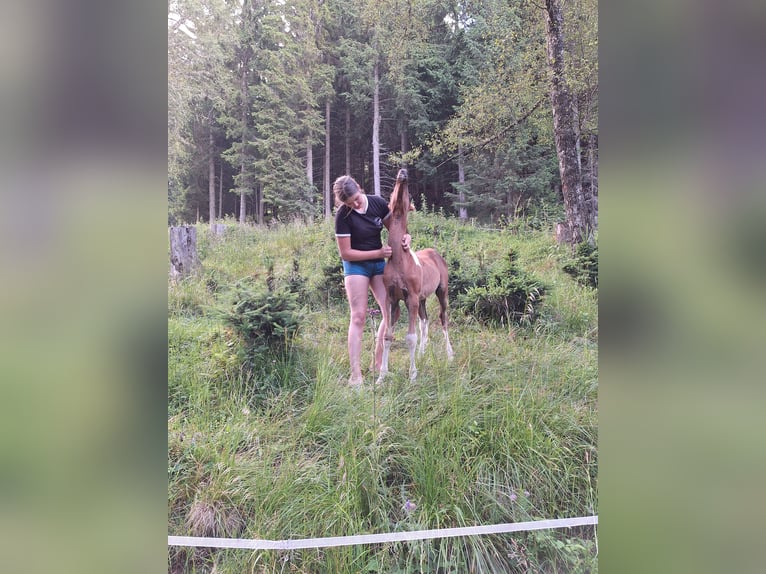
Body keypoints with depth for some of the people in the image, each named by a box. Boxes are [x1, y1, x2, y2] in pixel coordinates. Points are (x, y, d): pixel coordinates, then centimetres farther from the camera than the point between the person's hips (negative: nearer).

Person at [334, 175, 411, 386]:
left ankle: (378, 363, 14)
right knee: (358, 317, -9)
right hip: (356, 265, -5)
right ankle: (355, 374, -7)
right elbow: (345, 253, -18)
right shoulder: (343, 216, -20)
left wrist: (406, 237, -17)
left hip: (379, 264, 5)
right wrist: (378, 252, -22)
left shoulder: (378, 203, -9)